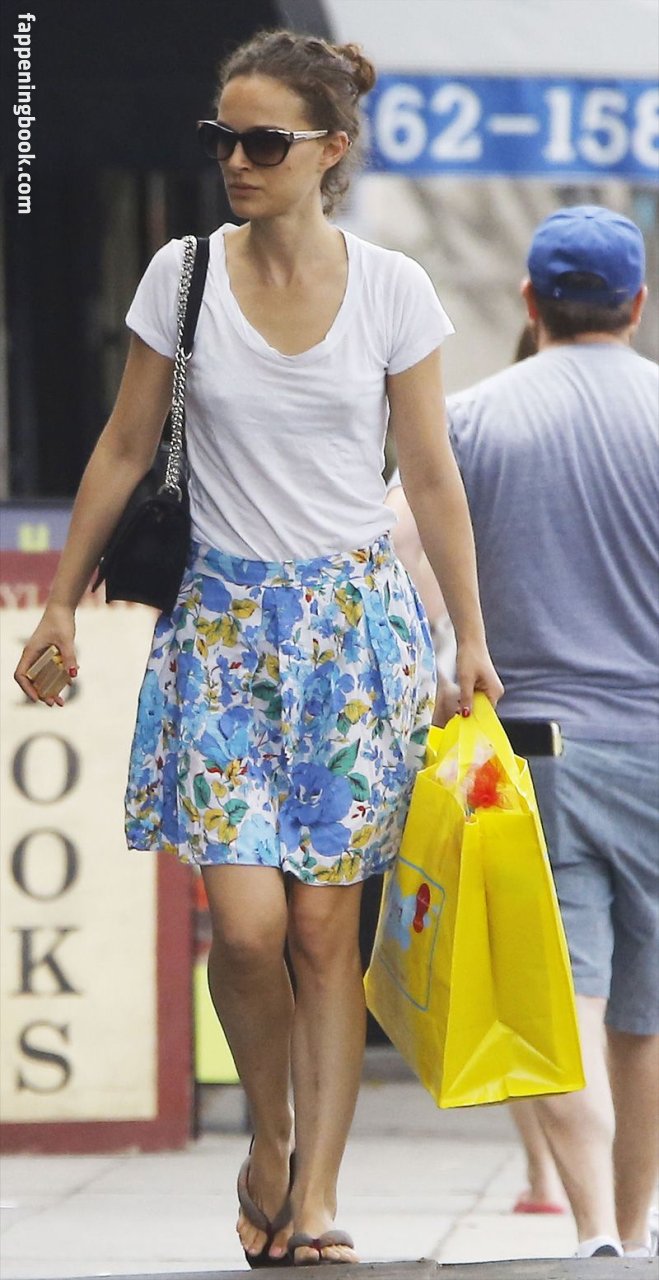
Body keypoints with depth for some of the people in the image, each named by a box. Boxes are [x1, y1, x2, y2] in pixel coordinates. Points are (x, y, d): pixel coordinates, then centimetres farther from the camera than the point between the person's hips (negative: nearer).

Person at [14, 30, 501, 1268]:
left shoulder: (391, 288, -1)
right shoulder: (183, 275, 0)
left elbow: (431, 478, 4)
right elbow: (125, 450, 8)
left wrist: (471, 638, 3)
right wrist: (61, 600, 9)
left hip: (355, 617, 0)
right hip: (224, 613, 0)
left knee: (324, 925, -3)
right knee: (246, 920, -11)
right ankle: (268, 1139, 14)